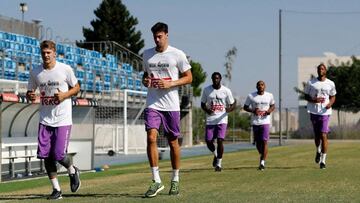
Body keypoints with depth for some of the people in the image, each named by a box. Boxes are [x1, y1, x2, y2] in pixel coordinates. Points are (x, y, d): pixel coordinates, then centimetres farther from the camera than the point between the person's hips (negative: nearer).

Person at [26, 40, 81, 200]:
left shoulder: (65, 69, -5)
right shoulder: (35, 73, 2)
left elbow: (76, 87, 6)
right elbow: (30, 92, 14)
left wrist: (64, 95, -12)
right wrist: (30, 96, -10)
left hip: (63, 120, -3)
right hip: (45, 120, 3)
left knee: (59, 155, -10)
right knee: (45, 155, -2)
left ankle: (72, 171, 24)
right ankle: (56, 189, 11)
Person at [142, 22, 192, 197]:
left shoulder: (177, 54, -2)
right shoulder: (147, 54, 10)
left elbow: (188, 78, 0)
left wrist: (170, 84, -14)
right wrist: (145, 81, 0)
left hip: (171, 104, -2)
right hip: (152, 104, 2)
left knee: (173, 142, 6)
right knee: (151, 138, -14)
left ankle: (175, 180, 21)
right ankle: (156, 181, -11)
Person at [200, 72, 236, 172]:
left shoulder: (226, 91, -1)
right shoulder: (206, 90, 4)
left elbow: (233, 104, 5)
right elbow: (203, 104, 12)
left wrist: (229, 109, -19)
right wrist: (207, 110, -11)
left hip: (222, 120, -2)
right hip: (210, 120, 2)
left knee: (220, 141, -13)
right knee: (208, 142, 0)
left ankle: (219, 163, 2)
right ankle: (215, 155, 33)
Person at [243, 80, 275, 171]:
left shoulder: (269, 96, 5)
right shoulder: (251, 96, 0)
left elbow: (273, 106, 18)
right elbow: (245, 107, 7)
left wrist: (269, 111, -4)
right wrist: (253, 110, -11)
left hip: (266, 122, -1)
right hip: (255, 122, 1)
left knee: (264, 141, -11)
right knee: (257, 142, 7)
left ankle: (262, 162, -9)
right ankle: (262, 155, 36)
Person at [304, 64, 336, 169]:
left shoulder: (330, 84, 5)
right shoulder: (311, 83, 3)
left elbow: (333, 97, 15)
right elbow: (306, 96, 8)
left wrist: (330, 103, -7)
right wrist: (314, 100, -12)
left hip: (325, 112, -1)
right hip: (314, 112, 1)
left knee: (323, 136, -9)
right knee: (317, 135, 10)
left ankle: (323, 160, -5)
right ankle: (318, 151, 40)